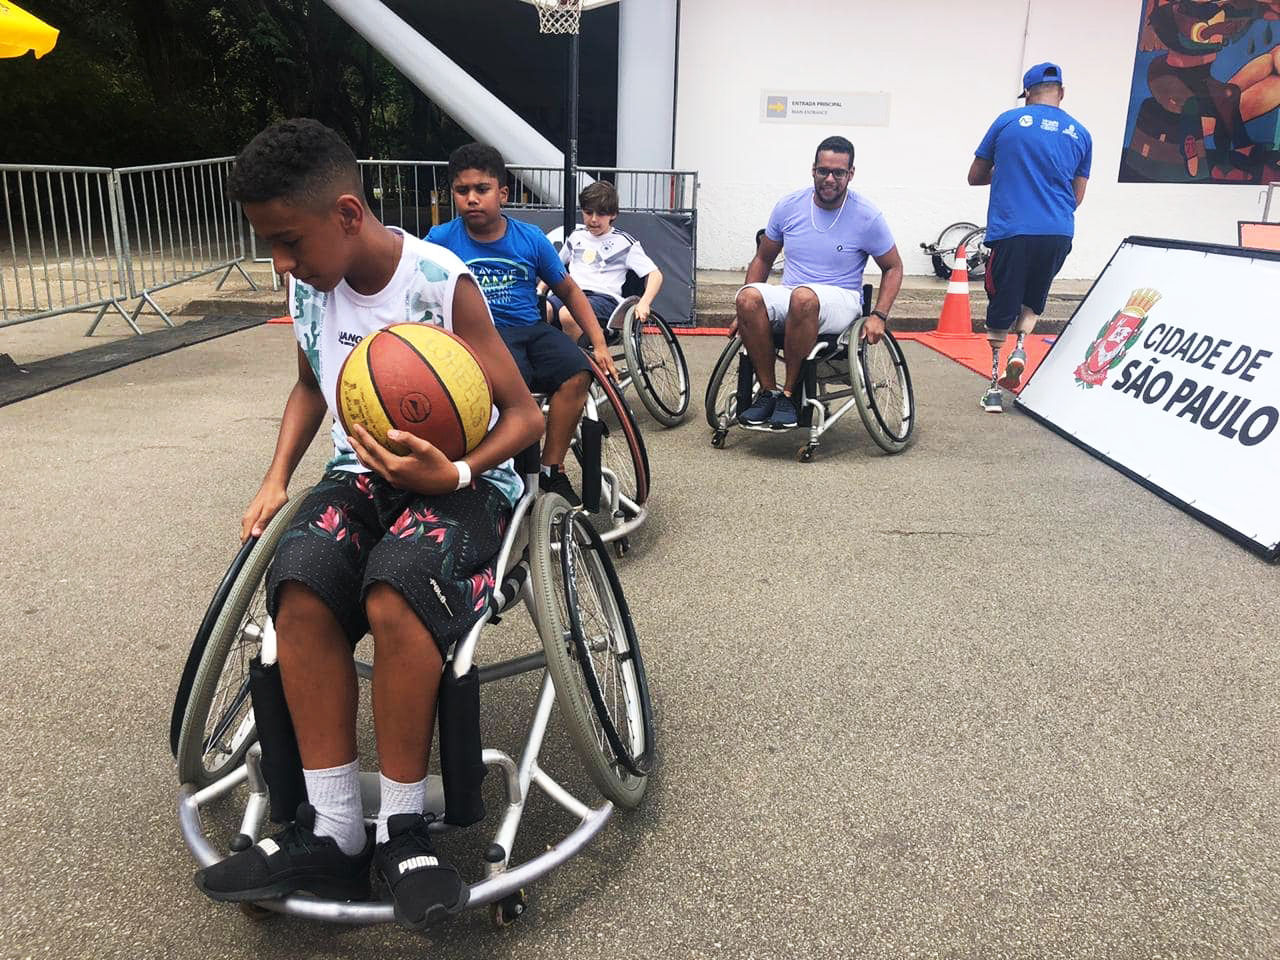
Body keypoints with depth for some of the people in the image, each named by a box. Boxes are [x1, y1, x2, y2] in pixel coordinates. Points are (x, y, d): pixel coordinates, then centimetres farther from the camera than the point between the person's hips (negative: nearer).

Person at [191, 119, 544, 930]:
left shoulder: (443, 284, -16)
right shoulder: (309, 286, 2)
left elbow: (526, 417, -11)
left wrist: (453, 474, -28)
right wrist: (276, 480, 7)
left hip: (463, 478, -5)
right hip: (363, 471, 5)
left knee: (395, 592, -36)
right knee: (300, 586, -27)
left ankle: (403, 828, -17)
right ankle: (333, 832, -16)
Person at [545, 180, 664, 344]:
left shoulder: (624, 242, 8)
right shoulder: (576, 236, 23)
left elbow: (655, 274, 4)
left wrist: (644, 303, -14)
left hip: (604, 298, -4)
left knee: (568, 315, -39)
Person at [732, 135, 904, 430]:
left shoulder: (867, 217, -3)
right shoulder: (789, 206, 4)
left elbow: (893, 268, 8)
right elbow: (763, 259, 15)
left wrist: (878, 316, -8)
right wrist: (744, 313, 5)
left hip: (840, 301, -3)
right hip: (787, 298, 3)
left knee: (804, 296, -40)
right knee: (748, 297, -32)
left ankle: (790, 393, -24)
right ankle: (768, 391, -19)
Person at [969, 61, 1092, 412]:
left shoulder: (1008, 121, 3)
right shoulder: (1080, 134, 10)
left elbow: (975, 177, 11)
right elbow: (1077, 196, 16)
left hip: (1011, 232, -2)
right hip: (1059, 234, 2)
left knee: (1001, 305, 7)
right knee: (1034, 298, 24)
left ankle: (995, 386, 8)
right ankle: (1020, 347, 0)